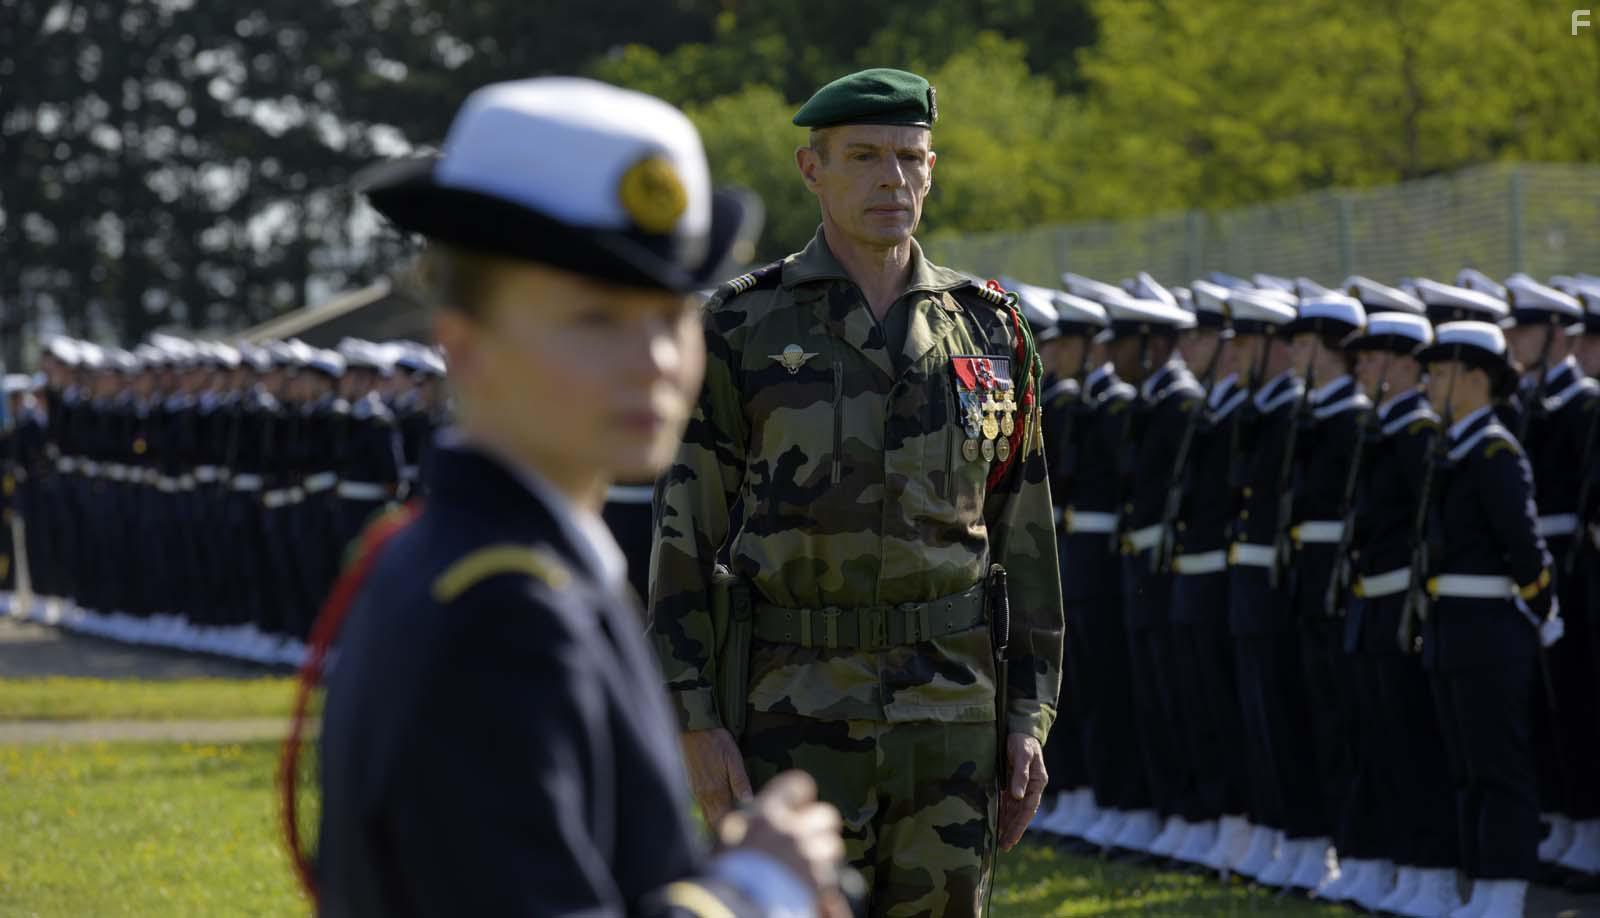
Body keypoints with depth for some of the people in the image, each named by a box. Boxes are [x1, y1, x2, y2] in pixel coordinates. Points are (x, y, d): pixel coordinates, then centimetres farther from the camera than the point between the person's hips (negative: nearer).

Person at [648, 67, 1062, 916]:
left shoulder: (989, 333, 8)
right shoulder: (743, 328, -1)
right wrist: (696, 719, -9)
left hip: (949, 710, 3)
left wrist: (1029, 720, 4)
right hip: (794, 709, -3)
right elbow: (685, 533, -2)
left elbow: (1024, 543, 10)